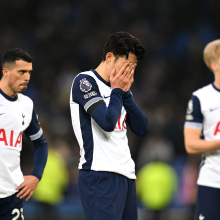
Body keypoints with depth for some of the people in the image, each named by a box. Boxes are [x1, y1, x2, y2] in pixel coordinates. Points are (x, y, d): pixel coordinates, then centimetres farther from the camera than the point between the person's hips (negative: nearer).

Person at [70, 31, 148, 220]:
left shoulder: (119, 87, 19)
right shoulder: (85, 81, -5)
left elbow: (142, 128, 12)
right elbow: (107, 122, -18)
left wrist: (126, 92, 5)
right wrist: (117, 91, -3)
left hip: (126, 174, 8)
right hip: (100, 175, -8)